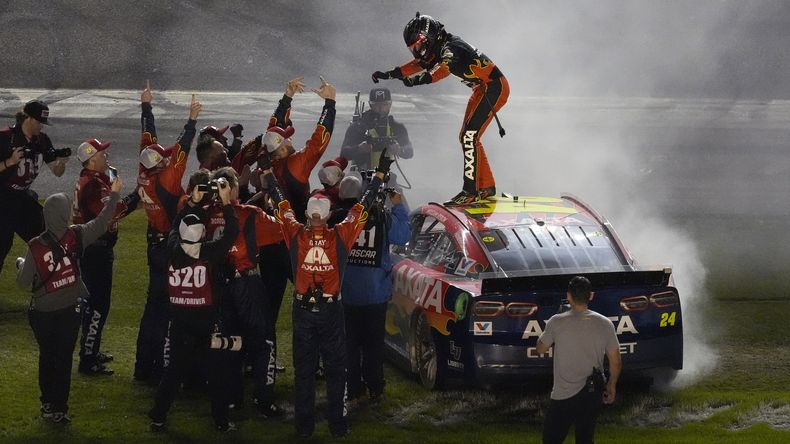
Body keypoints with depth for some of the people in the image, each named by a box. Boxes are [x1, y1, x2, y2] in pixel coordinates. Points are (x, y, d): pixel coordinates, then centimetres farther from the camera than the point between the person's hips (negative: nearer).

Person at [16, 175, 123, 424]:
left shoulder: (35, 247, -20)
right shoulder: (76, 237, -16)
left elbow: (23, 282, -12)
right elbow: (101, 223, -2)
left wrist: (20, 264, 9)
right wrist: (114, 195, 8)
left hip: (42, 312, -1)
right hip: (70, 309, 1)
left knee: (46, 356, 18)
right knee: (64, 358, 9)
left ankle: (48, 404, 27)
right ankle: (58, 409, 11)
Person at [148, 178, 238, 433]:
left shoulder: (174, 250, -6)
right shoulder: (210, 252, -17)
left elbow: (176, 225, 13)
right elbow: (232, 232, -9)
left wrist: (193, 202, 12)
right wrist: (226, 202, -7)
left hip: (180, 320, 4)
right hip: (206, 320, -4)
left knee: (175, 369, 14)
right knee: (216, 371, 7)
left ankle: (158, 418, 14)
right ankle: (221, 421, 11)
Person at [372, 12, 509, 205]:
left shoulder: (450, 48, -21)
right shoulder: (439, 49, 8)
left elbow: (445, 67, -41)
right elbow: (418, 64, 15)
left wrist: (424, 79, -57)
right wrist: (388, 74, 8)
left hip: (495, 86, -11)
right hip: (482, 89, 11)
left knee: (469, 136, -16)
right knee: (466, 137, 12)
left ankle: (471, 190, -17)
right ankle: (487, 187, 19)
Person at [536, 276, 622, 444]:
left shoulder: (557, 322, -12)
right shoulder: (605, 324, -4)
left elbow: (541, 349, 5)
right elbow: (616, 363, 2)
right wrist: (611, 386, 18)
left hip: (564, 396, -3)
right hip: (593, 394, 3)